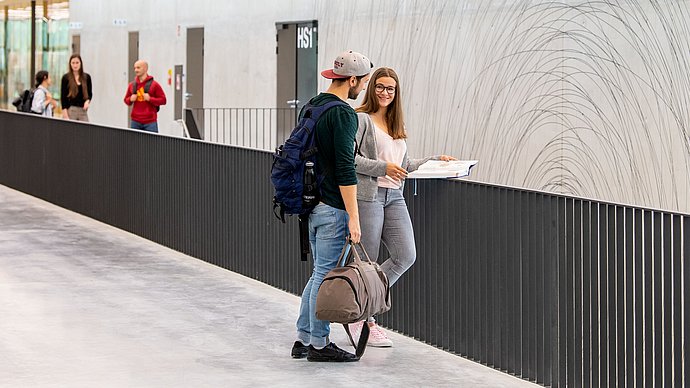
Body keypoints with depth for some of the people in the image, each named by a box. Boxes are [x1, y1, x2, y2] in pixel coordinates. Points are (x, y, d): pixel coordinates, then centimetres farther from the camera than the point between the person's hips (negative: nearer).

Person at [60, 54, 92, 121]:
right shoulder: (66, 78, 0)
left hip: (83, 110, 3)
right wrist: (65, 115, -10)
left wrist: (88, 101, -5)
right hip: (70, 110, -3)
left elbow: (90, 93, 17)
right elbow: (63, 97, -2)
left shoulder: (86, 77, 9)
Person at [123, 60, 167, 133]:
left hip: (150, 122, -4)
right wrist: (130, 99, -3)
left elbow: (163, 100, -2)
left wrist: (150, 99, -15)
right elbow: (126, 100, 20)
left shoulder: (154, 84, -3)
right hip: (135, 122, 4)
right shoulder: (132, 85, 10)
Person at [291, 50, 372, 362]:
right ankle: (319, 344, 5)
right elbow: (345, 169, -21)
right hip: (332, 208, -9)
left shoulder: (312, 107, 13)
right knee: (325, 275, -1)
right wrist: (353, 217, -20)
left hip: (311, 204, 9)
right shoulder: (343, 114, -16)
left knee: (319, 273, 16)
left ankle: (303, 339, 19)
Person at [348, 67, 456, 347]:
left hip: (394, 198, 7)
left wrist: (436, 160, 15)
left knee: (406, 256, -3)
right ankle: (365, 320, 11)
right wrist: (383, 167, -17)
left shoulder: (397, 125, 21)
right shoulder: (361, 119, -4)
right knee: (366, 262, -1)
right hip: (367, 195, -7)